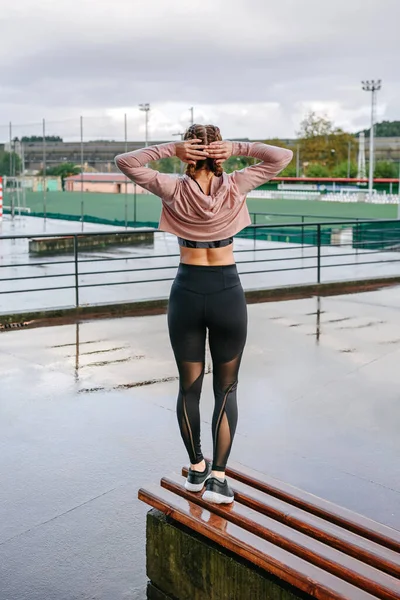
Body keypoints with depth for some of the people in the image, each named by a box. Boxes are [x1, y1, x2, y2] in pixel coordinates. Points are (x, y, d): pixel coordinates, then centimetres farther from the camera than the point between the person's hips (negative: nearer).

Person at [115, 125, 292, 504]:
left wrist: (170, 149, -10)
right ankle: (217, 477, 5)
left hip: (187, 292, 1)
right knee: (226, 389, 9)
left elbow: (125, 162, -1)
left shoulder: (174, 190, -8)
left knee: (189, 387, 15)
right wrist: (237, 148, -8)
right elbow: (283, 156, 0)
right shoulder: (234, 187, -8)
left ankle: (197, 468, 28)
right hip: (227, 293, 0)